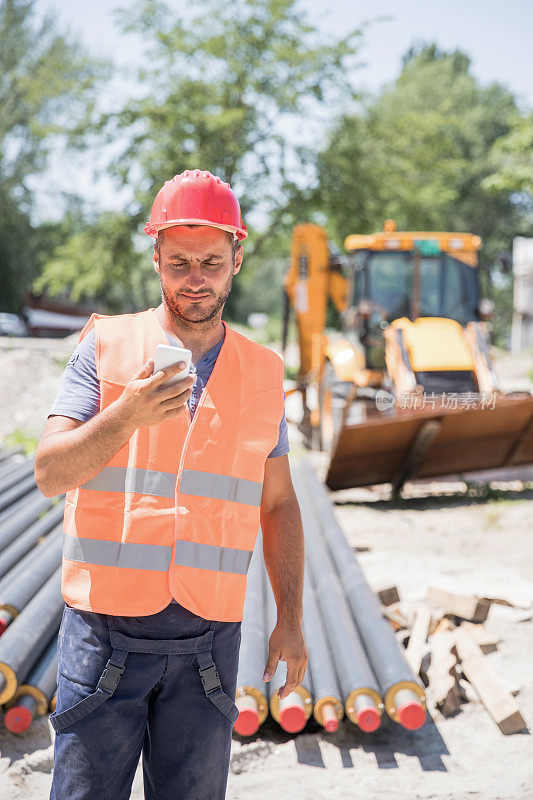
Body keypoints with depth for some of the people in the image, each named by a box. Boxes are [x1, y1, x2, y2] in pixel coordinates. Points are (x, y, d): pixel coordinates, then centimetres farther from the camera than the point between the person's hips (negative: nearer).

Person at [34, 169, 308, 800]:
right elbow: (49, 474, -8)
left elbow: (278, 505, 13)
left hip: (209, 639, 2)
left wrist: (290, 620, 7)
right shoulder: (106, 345, 0)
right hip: (106, 627, -2)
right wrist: (127, 415, -25)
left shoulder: (262, 373, 8)